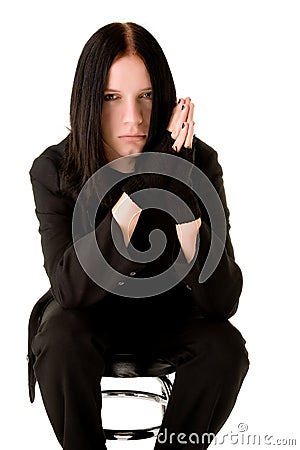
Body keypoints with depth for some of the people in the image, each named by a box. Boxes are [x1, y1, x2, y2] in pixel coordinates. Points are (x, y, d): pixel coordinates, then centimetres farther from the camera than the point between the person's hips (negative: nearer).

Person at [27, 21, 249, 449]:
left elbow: (222, 301, -26)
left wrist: (181, 198, -40)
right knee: (59, 338, -32)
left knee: (225, 346, -27)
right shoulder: (54, 169, -20)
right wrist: (138, 189, -38)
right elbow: (71, 288, -32)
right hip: (89, 314, 0)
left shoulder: (199, 162, -21)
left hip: (168, 312, 1)